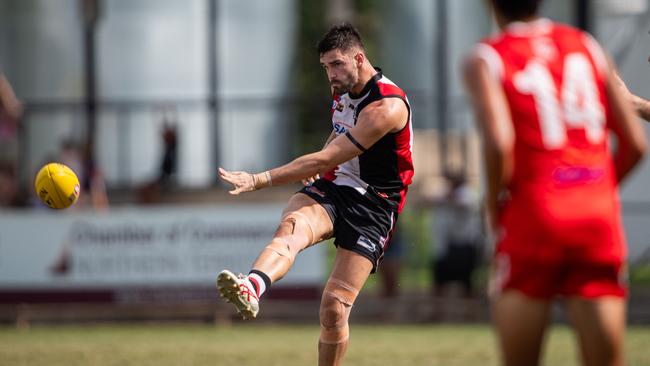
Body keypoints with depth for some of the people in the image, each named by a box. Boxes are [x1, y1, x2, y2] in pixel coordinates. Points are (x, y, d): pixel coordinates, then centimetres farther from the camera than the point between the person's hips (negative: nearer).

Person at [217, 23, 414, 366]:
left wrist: (258, 180, -25)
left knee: (335, 307, -15)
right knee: (291, 226, -32)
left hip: (371, 208, -5)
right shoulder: (343, 92, 9)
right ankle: (251, 289, -63)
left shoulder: (387, 106, -19)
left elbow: (325, 159, -23)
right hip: (329, 189, 5)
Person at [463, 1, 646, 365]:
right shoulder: (588, 46, 12)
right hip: (600, 218, 3)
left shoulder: (486, 60, 0)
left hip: (533, 217, -3)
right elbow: (635, 143, 9)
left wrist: (495, 203, -1)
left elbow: (499, 141, -18)